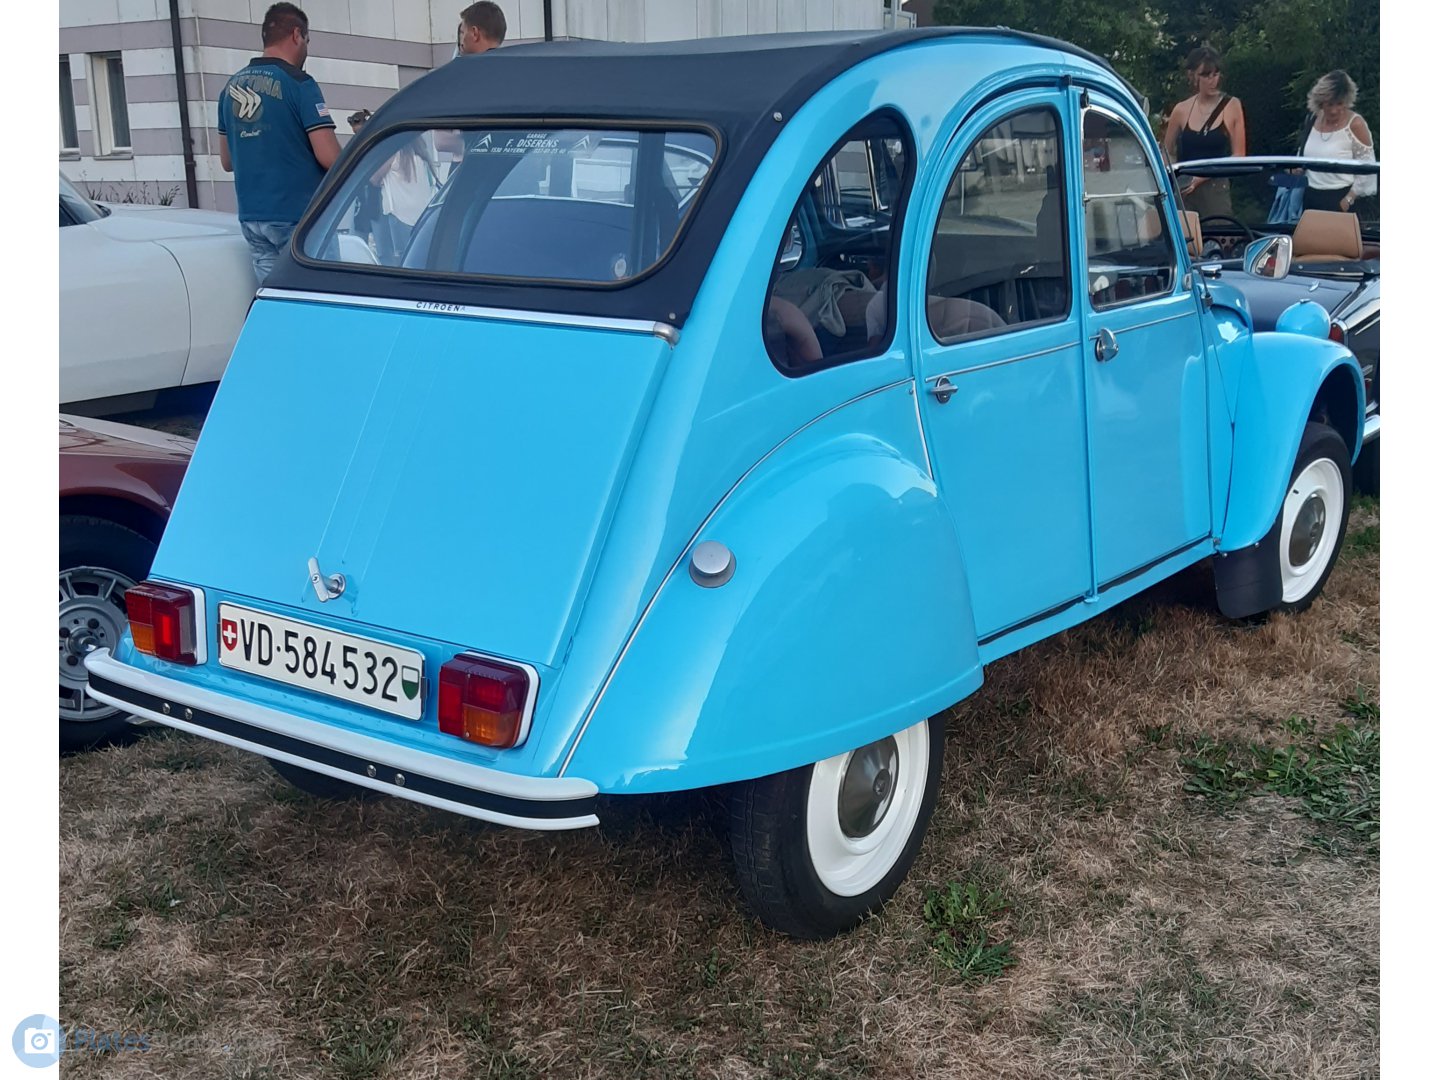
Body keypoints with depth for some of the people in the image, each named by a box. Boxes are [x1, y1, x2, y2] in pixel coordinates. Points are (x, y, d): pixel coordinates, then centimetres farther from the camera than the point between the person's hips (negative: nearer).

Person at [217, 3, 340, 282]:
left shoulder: (232, 87, 12)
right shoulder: (298, 84, -9)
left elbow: (227, 161, 19)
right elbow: (329, 157, -16)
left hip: (251, 217, 7)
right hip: (297, 216, -6)